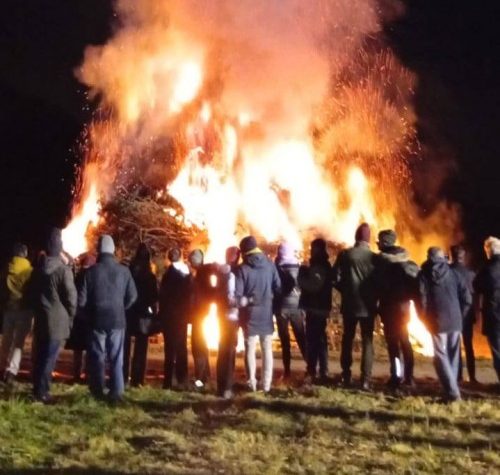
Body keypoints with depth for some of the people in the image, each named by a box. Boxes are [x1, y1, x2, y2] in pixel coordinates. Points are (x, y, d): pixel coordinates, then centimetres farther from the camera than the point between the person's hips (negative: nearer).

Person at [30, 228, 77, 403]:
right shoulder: (64, 270, -13)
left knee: (40, 356, 13)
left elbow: (31, 293, 15)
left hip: (40, 320, 6)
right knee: (49, 357, -3)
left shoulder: (37, 269, 7)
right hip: (57, 321, -6)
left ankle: (38, 389, 18)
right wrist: (70, 318, 3)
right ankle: (42, 391, -4)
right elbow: (71, 297, -11)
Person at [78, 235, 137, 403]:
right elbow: (132, 296, 2)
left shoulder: (92, 271, -9)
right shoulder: (123, 271, -3)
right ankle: (116, 392, 1)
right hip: (117, 320, 1)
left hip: (97, 320, -1)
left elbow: (82, 299, -7)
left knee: (97, 357, 7)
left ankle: (98, 392, 9)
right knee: (116, 358, 6)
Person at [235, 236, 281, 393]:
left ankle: (252, 382, 6)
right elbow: (278, 288, -2)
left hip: (250, 314, -2)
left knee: (250, 348, 8)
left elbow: (237, 294, -14)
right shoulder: (270, 265, -4)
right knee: (267, 349, 9)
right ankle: (266, 383, 8)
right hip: (267, 312, 2)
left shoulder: (242, 268, -11)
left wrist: (246, 300, 6)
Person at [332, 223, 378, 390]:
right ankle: (366, 380, -2)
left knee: (347, 340, 15)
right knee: (367, 342, 4)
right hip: (368, 305, -1)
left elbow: (335, 277, -5)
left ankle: (346, 376, 17)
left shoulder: (345, 254, -4)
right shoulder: (374, 257, -6)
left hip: (350, 304, 1)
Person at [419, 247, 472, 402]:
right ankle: (451, 389, 16)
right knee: (453, 356, 13)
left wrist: (426, 320, 7)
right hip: (455, 321, 3)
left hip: (437, 322, -3)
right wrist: (459, 316, 14)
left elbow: (421, 300, -7)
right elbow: (467, 298, 3)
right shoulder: (454, 273, 8)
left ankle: (452, 392, -12)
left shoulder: (424, 275, 1)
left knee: (441, 356, -1)